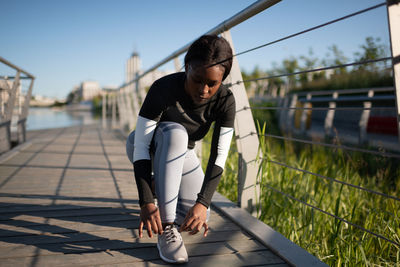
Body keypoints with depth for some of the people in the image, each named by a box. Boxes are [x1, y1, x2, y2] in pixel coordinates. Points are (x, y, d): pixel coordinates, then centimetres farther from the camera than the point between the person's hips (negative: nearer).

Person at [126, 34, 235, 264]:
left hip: (182, 154, 3)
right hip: (146, 148, -3)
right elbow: (141, 147, -34)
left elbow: (219, 157, -26)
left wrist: (202, 203, -39)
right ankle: (167, 227, -33)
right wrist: (146, 202, -43)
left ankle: (161, 186, 17)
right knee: (176, 133, -39)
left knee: (196, 224, -14)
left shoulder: (225, 100, -23)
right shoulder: (163, 89, -32)